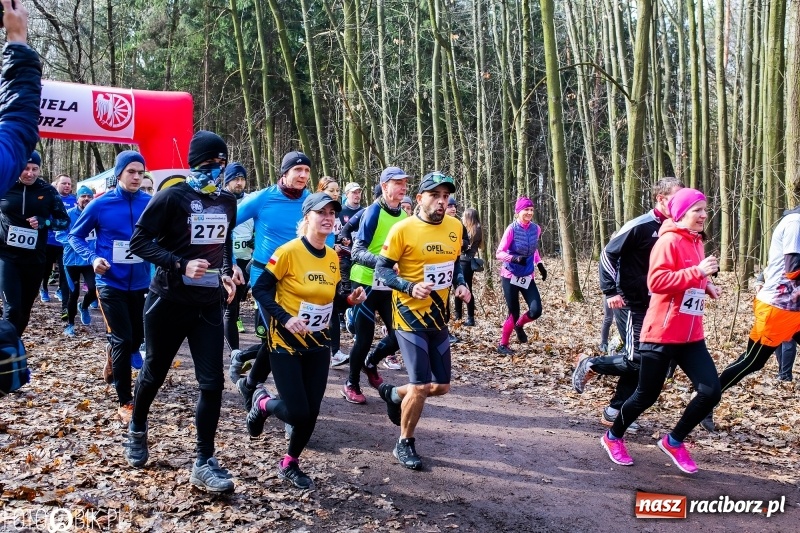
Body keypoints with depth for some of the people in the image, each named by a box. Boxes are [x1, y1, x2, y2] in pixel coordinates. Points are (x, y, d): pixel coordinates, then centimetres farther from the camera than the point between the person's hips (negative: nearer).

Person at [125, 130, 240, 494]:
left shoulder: (228, 202, 7)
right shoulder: (173, 197, -10)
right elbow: (139, 241, -12)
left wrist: (226, 272, 6)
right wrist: (180, 264, -24)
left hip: (209, 303, 4)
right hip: (169, 301, -4)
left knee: (212, 381, -4)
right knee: (154, 373, 14)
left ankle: (204, 462, 5)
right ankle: (137, 431, 43)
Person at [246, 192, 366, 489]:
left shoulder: (333, 258, 3)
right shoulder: (289, 251, -16)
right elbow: (260, 290, -14)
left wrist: (350, 299, -9)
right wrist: (285, 318, -26)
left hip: (318, 343, 6)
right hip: (286, 342, -5)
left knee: (312, 411, 5)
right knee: (298, 413, -7)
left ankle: (290, 464, 28)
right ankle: (263, 402, 27)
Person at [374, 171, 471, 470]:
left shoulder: (455, 227, 3)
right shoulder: (403, 229, -14)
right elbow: (381, 269, -11)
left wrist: (461, 285, -1)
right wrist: (410, 287, -25)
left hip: (438, 316, 6)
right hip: (410, 315, -6)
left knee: (442, 386, 10)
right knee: (421, 386, -8)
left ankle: (394, 394, 38)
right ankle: (405, 445, 15)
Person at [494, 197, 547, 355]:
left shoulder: (536, 228, -2)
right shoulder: (512, 229, -17)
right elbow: (499, 254, -17)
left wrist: (540, 265, 8)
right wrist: (515, 258, -33)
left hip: (527, 276, 4)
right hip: (510, 276, -4)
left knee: (536, 311, -7)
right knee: (514, 313, 0)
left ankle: (519, 325, 27)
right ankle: (502, 345, 20)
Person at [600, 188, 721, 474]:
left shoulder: (696, 242, 14)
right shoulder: (669, 241, -12)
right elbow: (656, 281, -25)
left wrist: (706, 285, 9)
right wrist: (698, 272, -27)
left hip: (691, 335, 8)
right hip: (662, 334, -8)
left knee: (711, 392, -3)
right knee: (647, 395, 4)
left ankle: (673, 441, 17)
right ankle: (613, 437, 28)